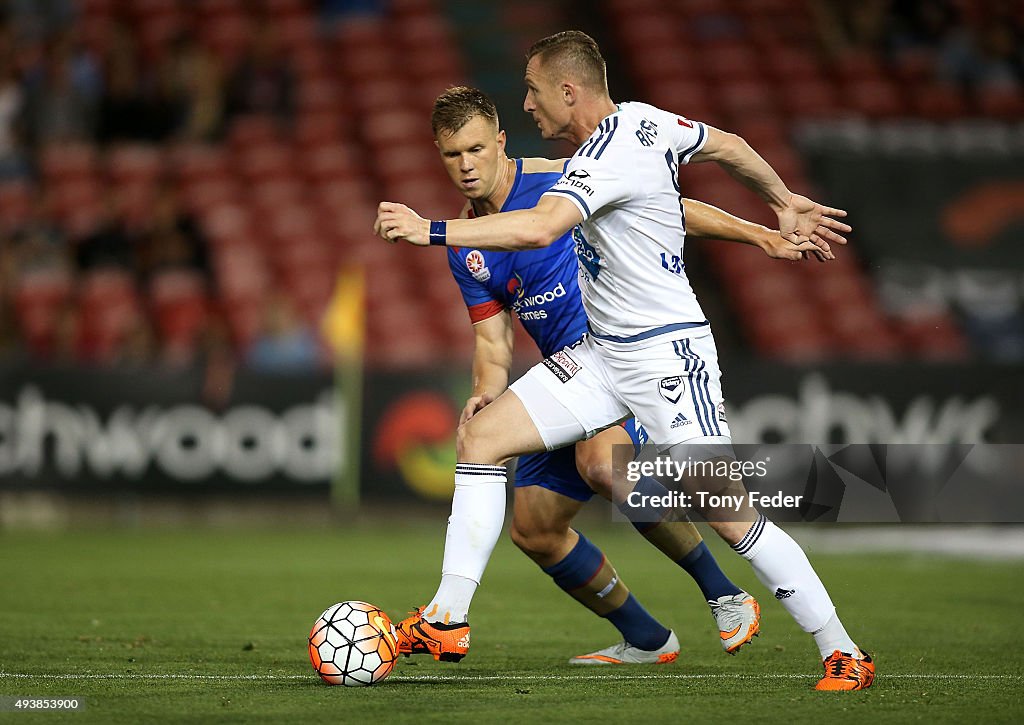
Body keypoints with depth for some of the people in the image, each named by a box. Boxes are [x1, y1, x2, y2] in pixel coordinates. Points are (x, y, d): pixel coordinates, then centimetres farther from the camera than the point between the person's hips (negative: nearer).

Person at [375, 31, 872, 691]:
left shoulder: (608, 158, -22)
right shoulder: (640, 119, 5)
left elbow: (537, 228, -37)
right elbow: (729, 146, 18)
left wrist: (429, 230, -34)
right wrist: (786, 204, 32)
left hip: (666, 352, -10)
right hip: (603, 354, 10)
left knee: (729, 516, -11)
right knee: (481, 436, -1)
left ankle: (844, 653, 0)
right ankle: (449, 616, -1)